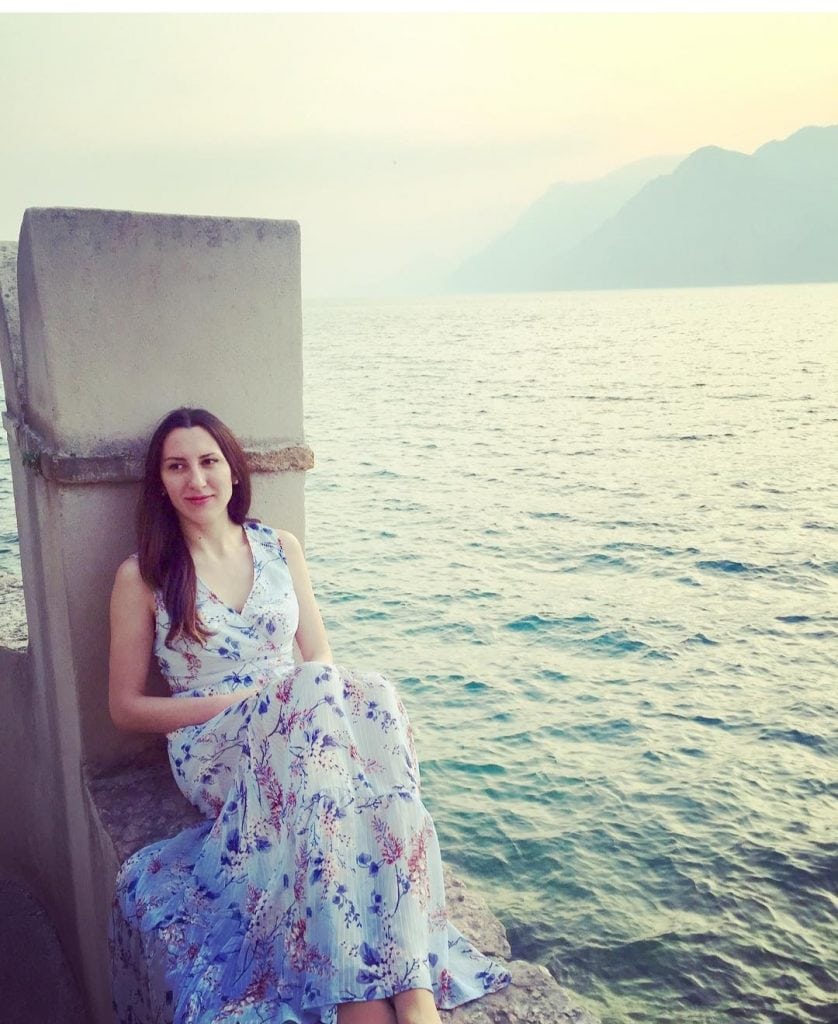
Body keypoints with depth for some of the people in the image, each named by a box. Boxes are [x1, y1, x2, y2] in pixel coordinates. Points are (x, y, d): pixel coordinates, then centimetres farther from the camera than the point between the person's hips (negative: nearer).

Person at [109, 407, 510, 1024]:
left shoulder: (281, 549, 12)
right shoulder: (143, 576, 2)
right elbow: (126, 706, 3)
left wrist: (318, 690, -13)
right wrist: (240, 699, -11)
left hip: (302, 734, 3)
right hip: (213, 749, -3)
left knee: (374, 699, -33)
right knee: (314, 694, -36)